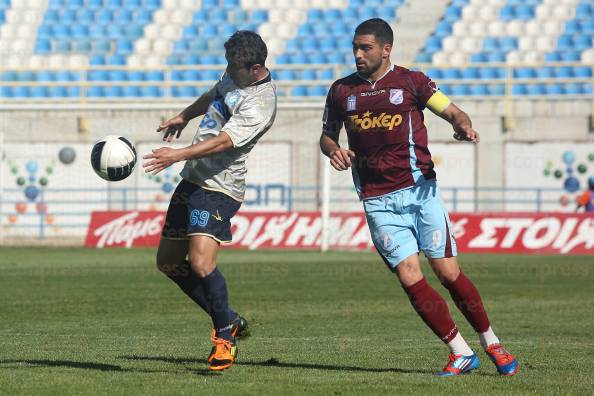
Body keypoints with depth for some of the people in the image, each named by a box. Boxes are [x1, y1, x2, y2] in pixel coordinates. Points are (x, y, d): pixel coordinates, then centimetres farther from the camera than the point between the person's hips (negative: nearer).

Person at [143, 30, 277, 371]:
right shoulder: (236, 75, 7)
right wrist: (184, 116, 40)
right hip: (193, 179, 10)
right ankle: (229, 320, 22)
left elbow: (223, 142, -31)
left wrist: (178, 155, -40)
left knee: (201, 263, -24)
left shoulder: (260, 104, -21)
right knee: (169, 262, 11)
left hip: (219, 187, -10)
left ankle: (226, 337, -5)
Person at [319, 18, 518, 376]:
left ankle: (492, 344, 12)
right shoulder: (341, 91, 10)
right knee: (410, 277, -10)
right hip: (378, 201, 2)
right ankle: (461, 353, -1)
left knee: (447, 271, -5)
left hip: (420, 189, -2)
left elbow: (452, 111, 3)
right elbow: (327, 134, 21)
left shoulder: (412, 82, 3)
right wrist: (333, 150, -3)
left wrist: (464, 125, -20)